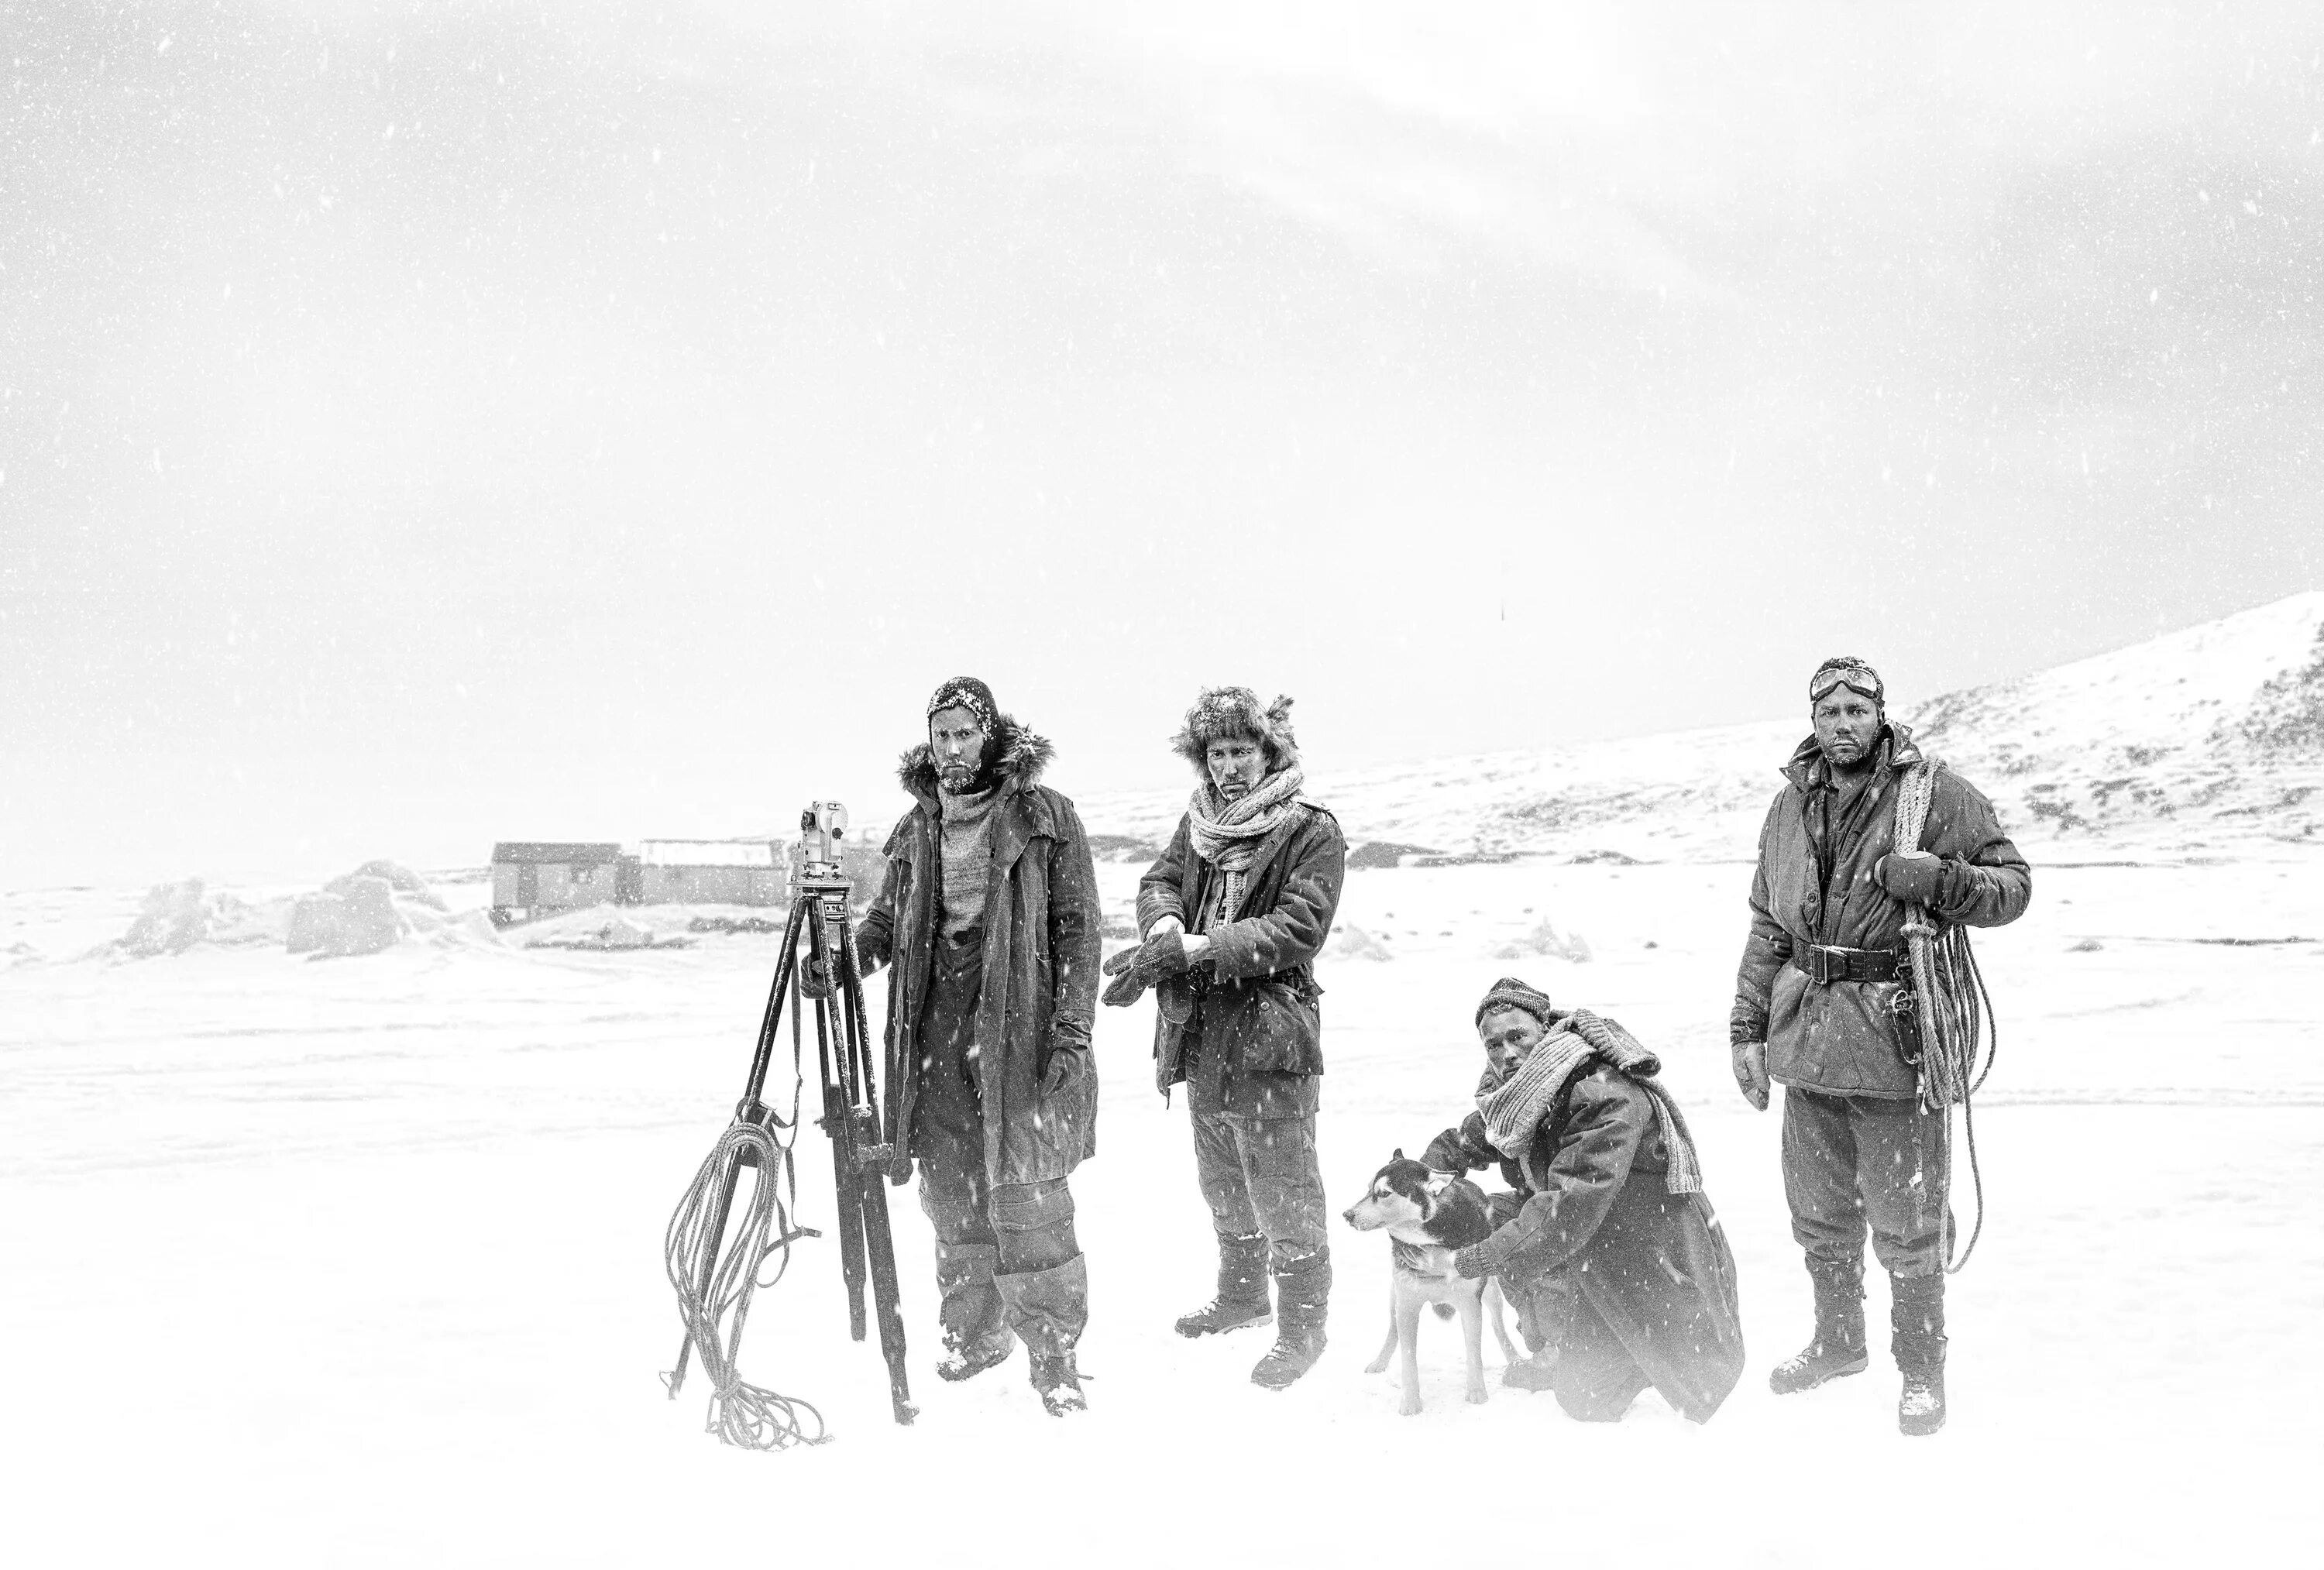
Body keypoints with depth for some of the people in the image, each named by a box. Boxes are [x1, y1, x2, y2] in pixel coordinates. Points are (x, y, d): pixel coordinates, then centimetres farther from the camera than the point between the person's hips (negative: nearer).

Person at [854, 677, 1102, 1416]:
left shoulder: (1043, 814, -1)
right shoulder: (917, 827, 14)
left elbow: (1078, 927, -3)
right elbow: (887, 922, 19)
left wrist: (1073, 1032, -10)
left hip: (1020, 1027, -5)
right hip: (936, 1029, 5)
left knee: (1024, 1195, -7)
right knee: (950, 1189, 7)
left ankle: (1053, 1350, 4)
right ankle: (974, 1333, 21)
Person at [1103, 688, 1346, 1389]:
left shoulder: (1312, 833, -10)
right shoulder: (1198, 826, 11)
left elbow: (1297, 930, -19)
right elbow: (1158, 882, 5)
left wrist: (1192, 949, -25)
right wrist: (1166, 927, -20)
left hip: (1269, 1041, -7)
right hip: (1200, 1036, 7)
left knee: (1284, 1194, -2)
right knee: (1222, 1187, 23)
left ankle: (1303, 1327, 11)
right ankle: (1242, 1295, 41)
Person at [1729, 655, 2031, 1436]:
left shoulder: (1936, 794, -5)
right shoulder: (1790, 807, 11)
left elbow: (2015, 883, -2)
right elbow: (1766, 927, 16)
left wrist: (1942, 881, -21)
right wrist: (1747, 1027, 12)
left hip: (1896, 1040, -5)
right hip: (1807, 1039, 5)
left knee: (1906, 1224, 3)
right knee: (1819, 1212, 18)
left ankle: (1922, 1366, 21)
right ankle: (1838, 1340, 38)